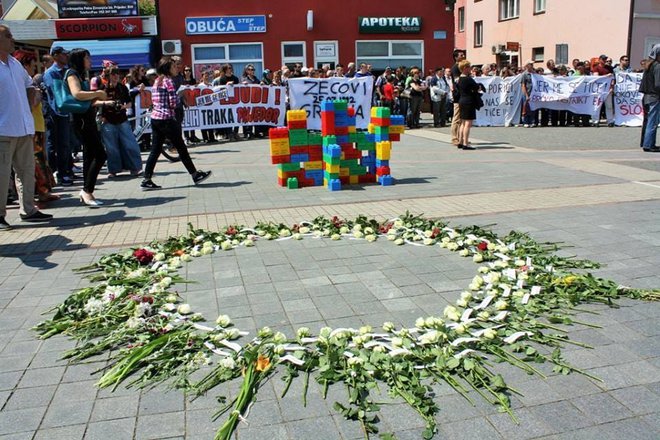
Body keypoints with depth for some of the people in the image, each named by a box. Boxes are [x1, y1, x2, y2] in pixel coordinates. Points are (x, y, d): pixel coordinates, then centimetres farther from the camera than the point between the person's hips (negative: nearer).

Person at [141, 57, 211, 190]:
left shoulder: (157, 81, 15)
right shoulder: (168, 81, -10)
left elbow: (153, 100, 16)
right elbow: (173, 103, -16)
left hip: (155, 118, 8)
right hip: (166, 119, -8)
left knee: (155, 150, 8)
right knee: (181, 148, 3)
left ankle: (147, 180, 4)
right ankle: (195, 175, 13)